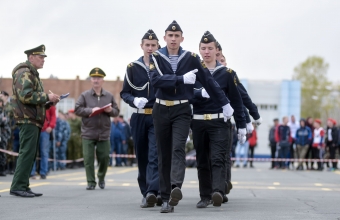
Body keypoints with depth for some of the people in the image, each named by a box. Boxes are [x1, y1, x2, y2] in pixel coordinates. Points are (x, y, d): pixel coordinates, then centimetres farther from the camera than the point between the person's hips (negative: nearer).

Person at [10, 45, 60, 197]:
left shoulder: (33, 74, 25)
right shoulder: (24, 73, -9)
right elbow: (25, 96, -21)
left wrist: (49, 102, 10)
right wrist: (47, 97, -15)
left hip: (34, 120, 11)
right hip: (28, 120, -11)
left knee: (29, 154, 10)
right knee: (27, 153, -13)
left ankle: (23, 187, 12)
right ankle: (18, 186, -14)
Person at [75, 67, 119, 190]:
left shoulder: (109, 96, 8)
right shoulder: (85, 95, 1)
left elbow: (116, 111, 10)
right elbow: (77, 110, -5)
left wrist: (110, 110, -12)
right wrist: (90, 110, -17)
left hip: (104, 134, 2)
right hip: (88, 133, -2)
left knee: (104, 158, 5)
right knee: (88, 159, -4)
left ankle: (101, 178, 30)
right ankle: (91, 182, 4)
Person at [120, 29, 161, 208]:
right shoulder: (133, 68, 6)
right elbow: (124, 93, 7)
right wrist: (134, 100, -14)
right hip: (139, 117, 3)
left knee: (155, 155, -14)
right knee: (142, 157, 7)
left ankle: (153, 191, -23)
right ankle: (146, 194, 16)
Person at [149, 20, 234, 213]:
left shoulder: (191, 58, 1)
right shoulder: (156, 57, 0)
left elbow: (209, 82, 4)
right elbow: (156, 80, -17)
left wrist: (225, 104, 6)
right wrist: (182, 79, -22)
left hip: (182, 111, -1)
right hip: (161, 110, 1)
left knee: (178, 149, -20)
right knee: (164, 155, 3)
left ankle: (176, 188, -37)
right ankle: (166, 198, 7)